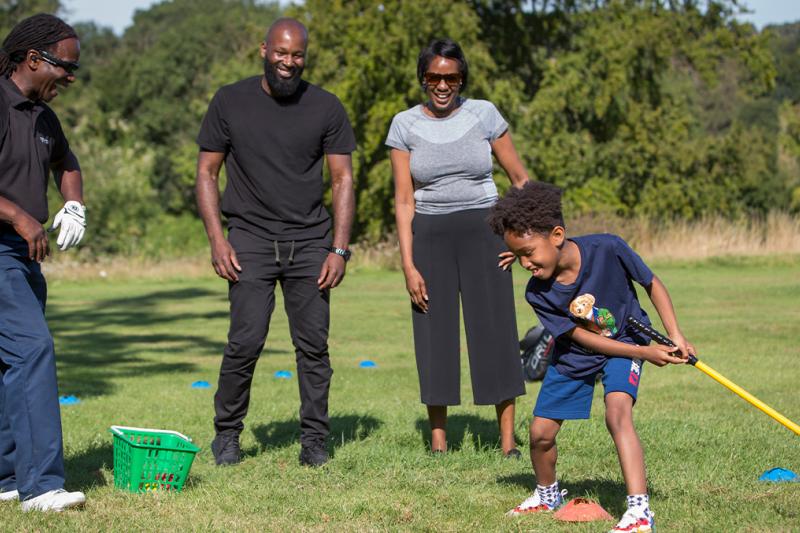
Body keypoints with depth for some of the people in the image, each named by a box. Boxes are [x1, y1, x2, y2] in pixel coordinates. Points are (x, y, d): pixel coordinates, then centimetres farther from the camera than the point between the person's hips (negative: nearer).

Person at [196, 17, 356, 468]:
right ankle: (227, 434, 7)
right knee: (246, 342, -9)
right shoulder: (231, 102, 3)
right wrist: (217, 240, -5)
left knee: (313, 344, -1)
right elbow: (207, 173, 6)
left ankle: (315, 439, 8)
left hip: (310, 241, 1)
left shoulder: (326, 108, 5)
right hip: (251, 239, -1)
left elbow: (343, 180, 6)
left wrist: (340, 249, -3)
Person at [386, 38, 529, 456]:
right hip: (430, 236, 1)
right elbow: (404, 200, 1)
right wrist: (408, 265, -5)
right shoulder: (405, 125, 2)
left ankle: (508, 441, 0)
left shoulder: (483, 114, 1)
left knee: (495, 331, -4)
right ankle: (438, 439, 9)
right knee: (435, 335, 1)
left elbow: (519, 177, 8)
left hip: (483, 231, -1)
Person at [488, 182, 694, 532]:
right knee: (540, 432, 2)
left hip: (625, 341, -3)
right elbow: (583, 338, -19)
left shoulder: (607, 249, -29)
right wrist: (644, 353, -24)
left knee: (617, 412, -28)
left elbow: (652, 284, -12)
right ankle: (547, 494, 35)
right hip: (574, 357, 3)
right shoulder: (538, 293, -23)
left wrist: (675, 336, -17)